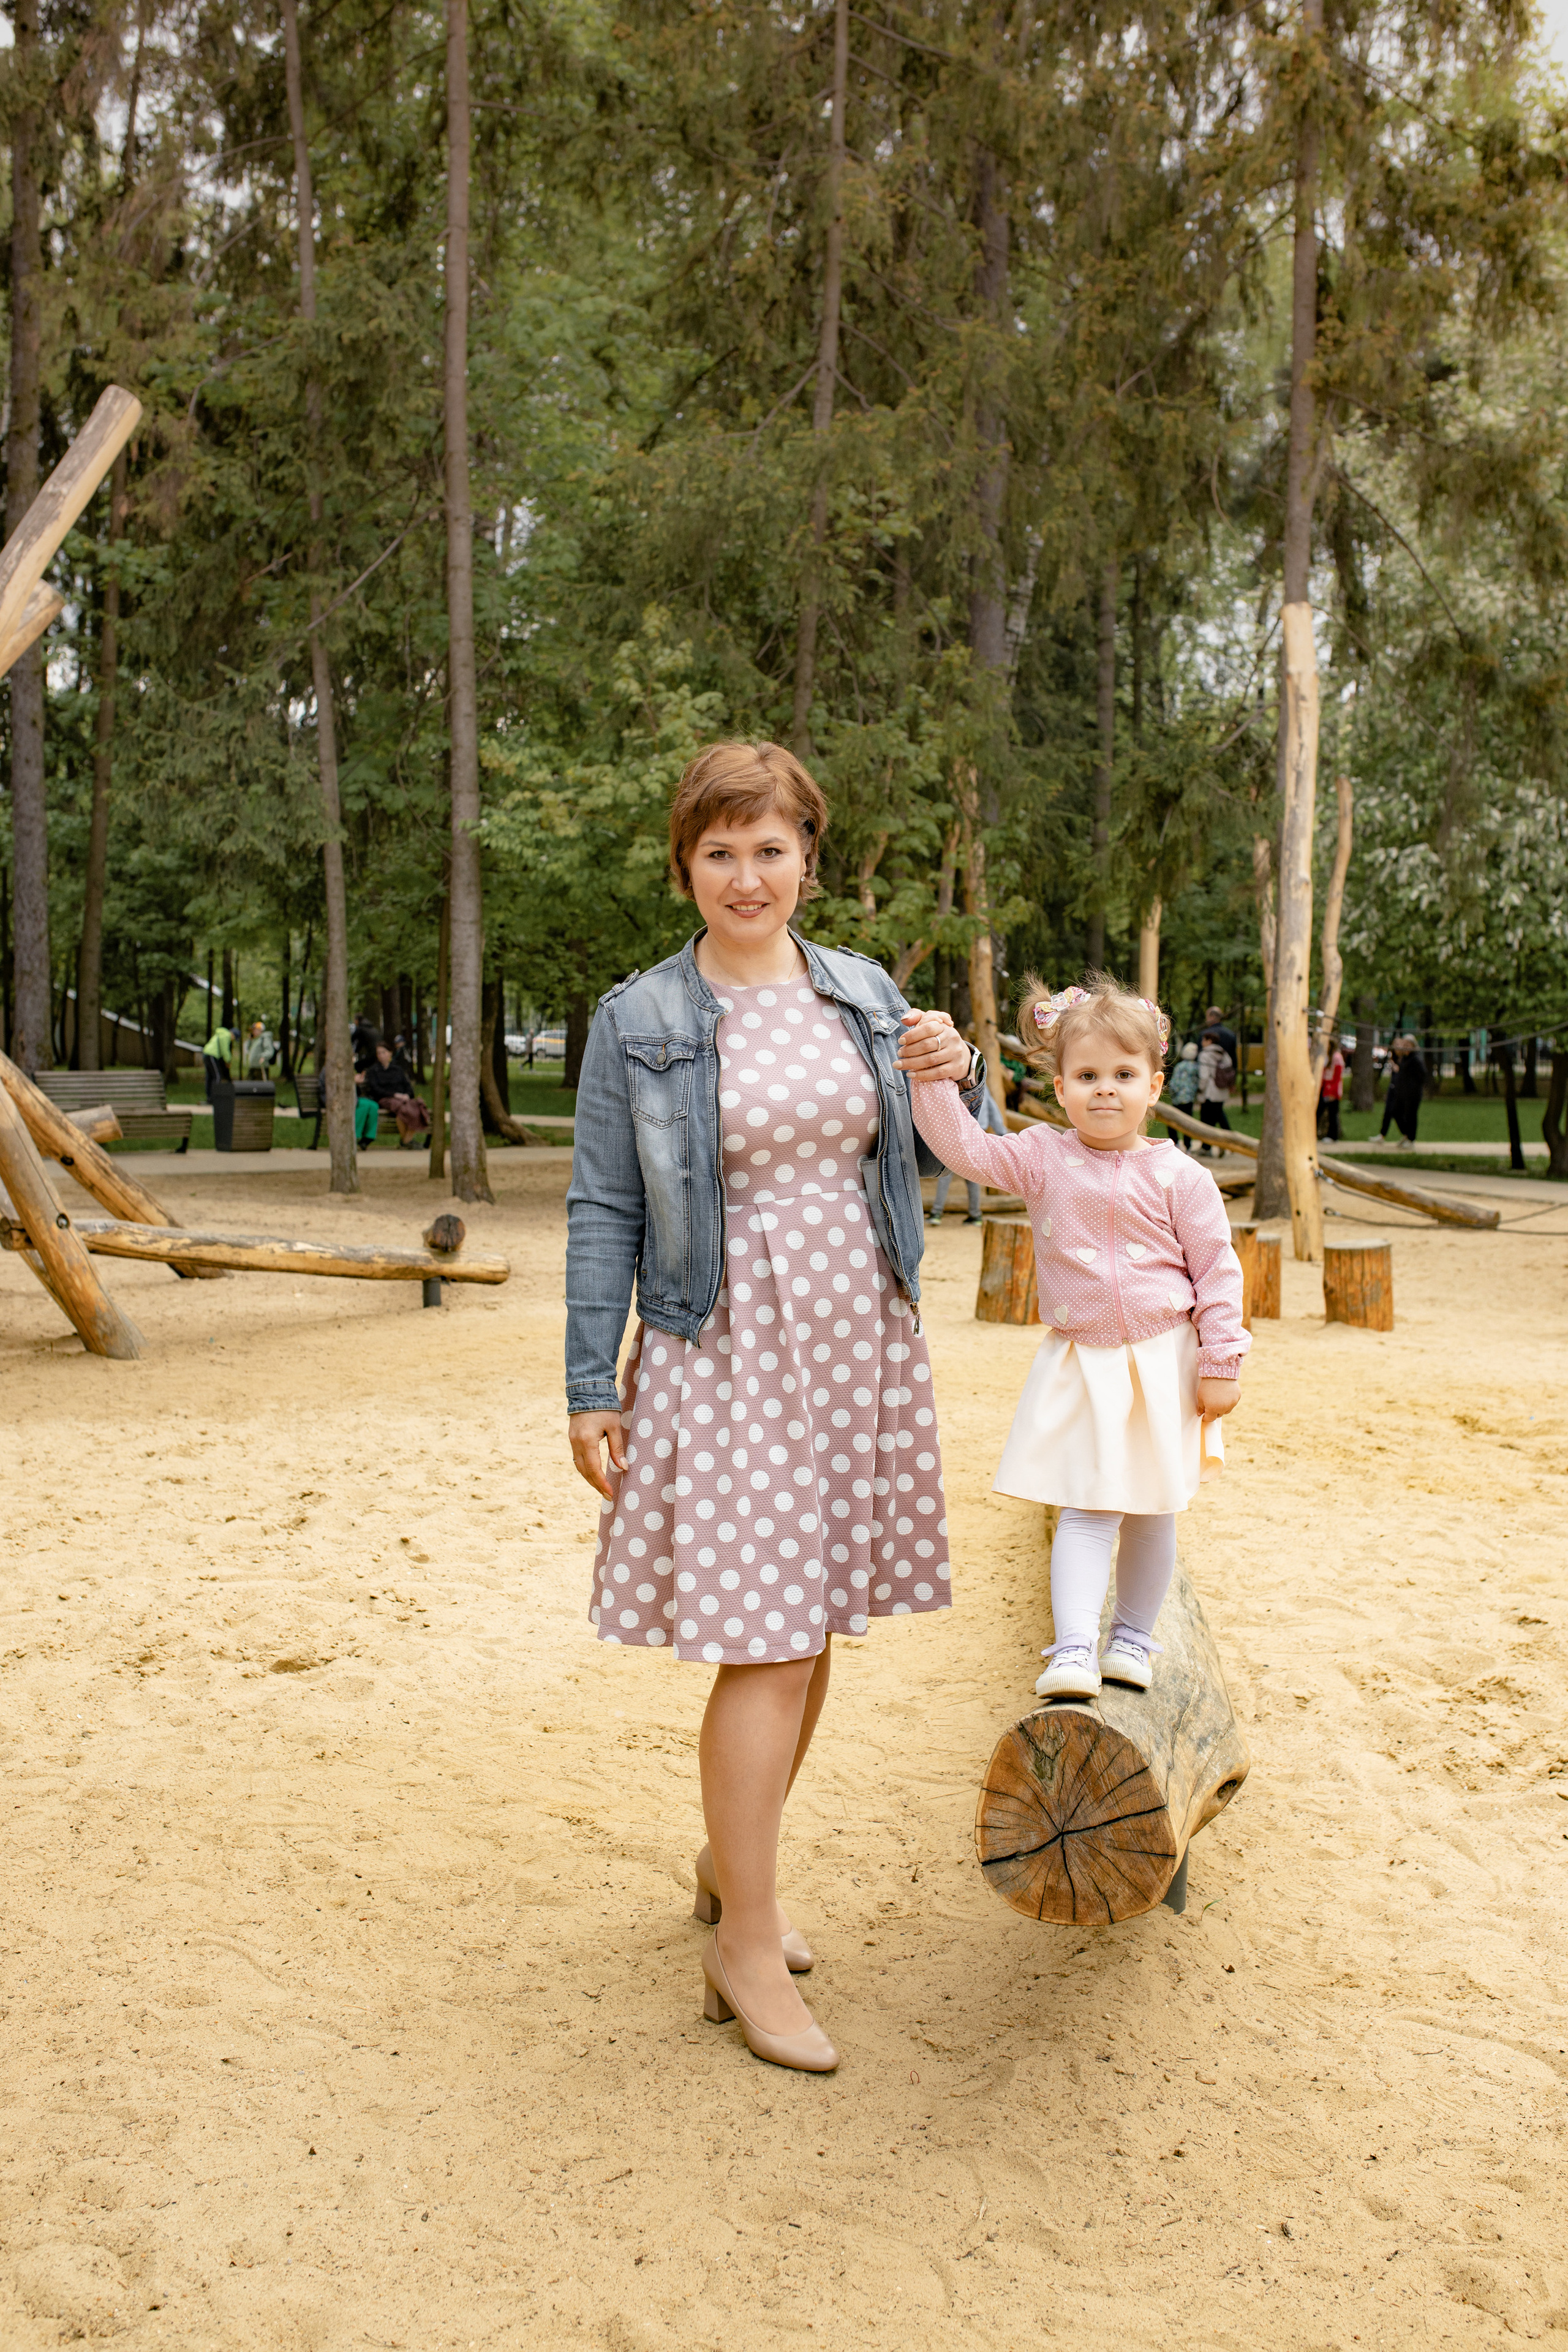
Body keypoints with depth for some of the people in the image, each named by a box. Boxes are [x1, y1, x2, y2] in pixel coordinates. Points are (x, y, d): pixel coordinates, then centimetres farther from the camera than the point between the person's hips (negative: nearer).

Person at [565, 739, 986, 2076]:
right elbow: (603, 1212, -3)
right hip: (725, 1353, -5)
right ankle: (747, 1948, 8)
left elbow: (916, 1164, 17)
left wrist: (960, 1082, -4)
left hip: (861, 1344, 5)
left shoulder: (866, 992, 9)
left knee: (815, 1626, 12)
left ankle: (735, 1864, 33)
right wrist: (590, 1386, -6)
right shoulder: (638, 1022, -3)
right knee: (762, 1643, -6)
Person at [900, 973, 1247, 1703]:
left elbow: (1217, 1271, -2)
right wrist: (931, 1076, -23)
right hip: (1077, 1362, 0)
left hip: (1161, 1361, 0)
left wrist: (1221, 1364, -4)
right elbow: (965, 1147, -10)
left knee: (1152, 1511, 12)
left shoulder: (1177, 1177, -6)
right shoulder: (1043, 1160, -2)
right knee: (1087, 1510, -7)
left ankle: (1133, 1636, 29)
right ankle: (1074, 1648, -9)